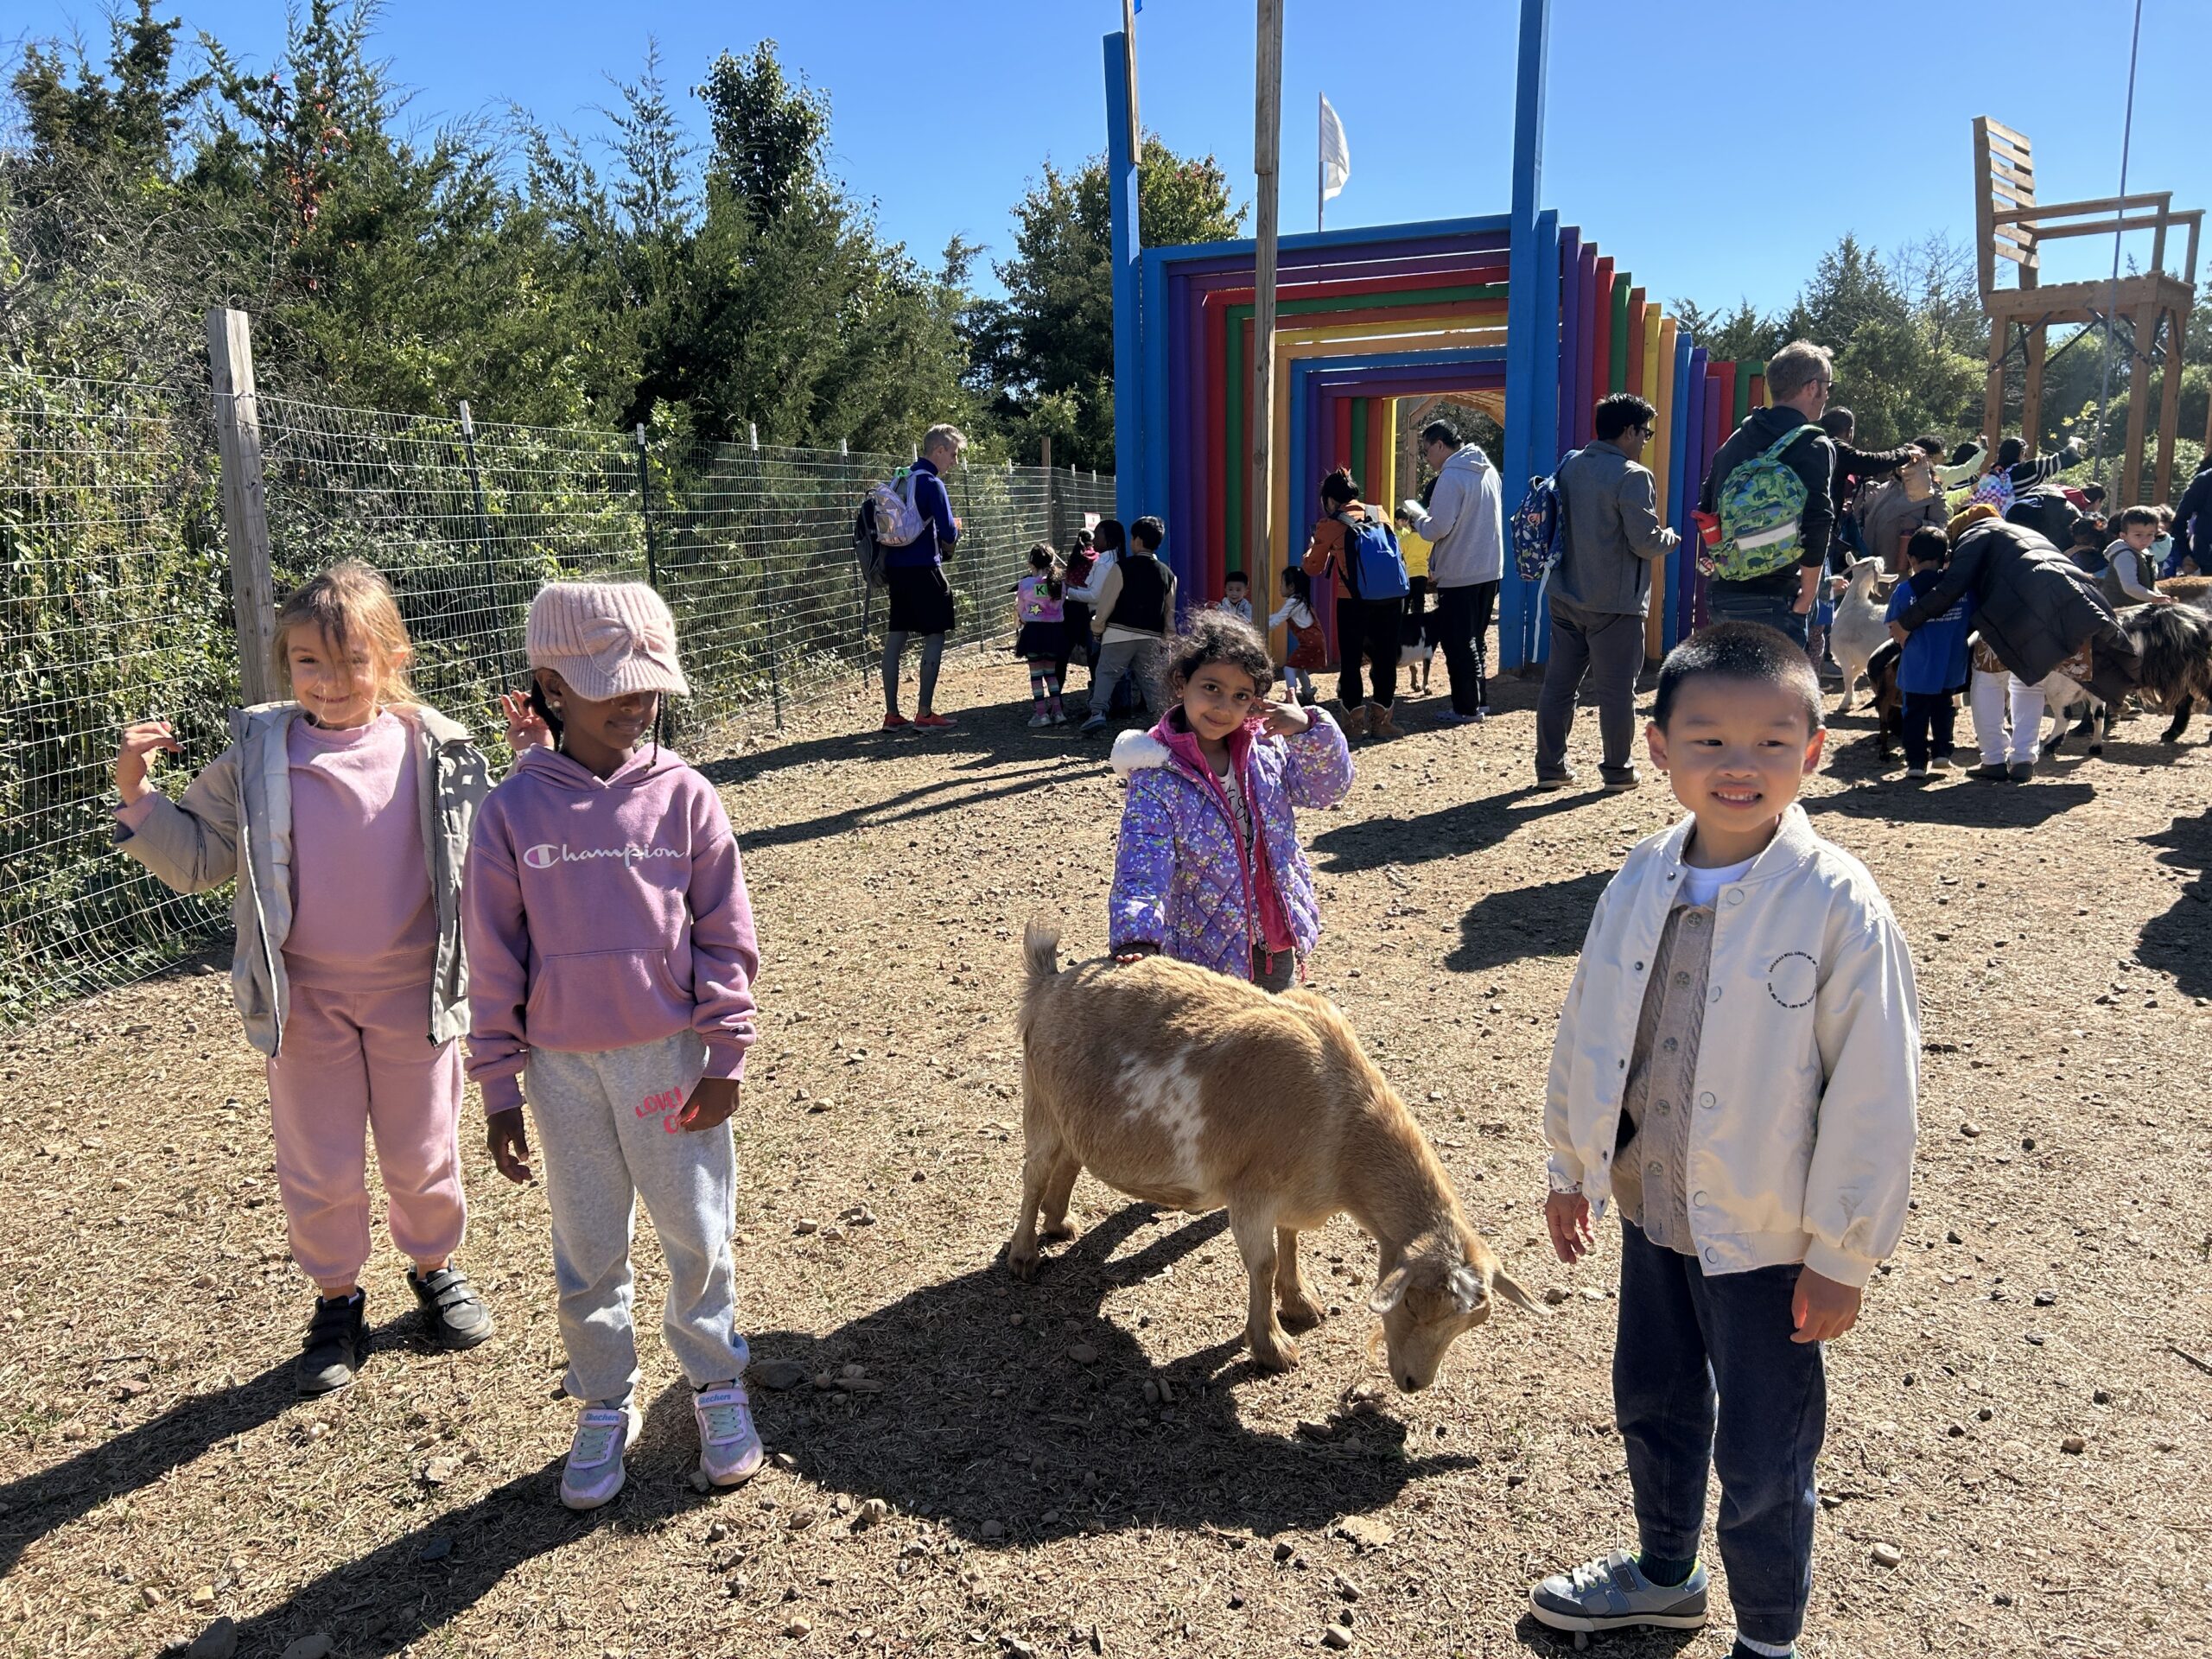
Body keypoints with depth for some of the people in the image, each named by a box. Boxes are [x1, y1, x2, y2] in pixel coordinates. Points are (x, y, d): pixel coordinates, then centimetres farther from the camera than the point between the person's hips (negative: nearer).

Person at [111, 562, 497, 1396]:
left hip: (413, 993, -1)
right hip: (306, 998, 1)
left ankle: (435, 1269, 41)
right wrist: (139, 797, -12)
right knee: (318, 1170, 12)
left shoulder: (435, 749, -8)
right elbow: (198, 858, 2)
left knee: (423, 1156, 16)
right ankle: (337, 1302, 34)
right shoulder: (259, 753, -6)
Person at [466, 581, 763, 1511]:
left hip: (669, 1056, -1)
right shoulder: (514, 811, -4)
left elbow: (726, 934, -2)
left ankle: (719, 1384, 31)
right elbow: (494, 962, 0)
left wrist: (724, 1055, -4)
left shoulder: (682, 795, -6)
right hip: (563, 1067, 1)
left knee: (698, 1234, 11)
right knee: (586, 1251, 14)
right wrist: (500, 1089, 2)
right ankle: (603, 1409, 32)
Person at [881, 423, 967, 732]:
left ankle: (892, 714, 10)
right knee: (935, 637, 0)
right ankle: (925, 712, -1)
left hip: (895, 567, 8)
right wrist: (956, 528, 5)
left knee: (895, 638, 7)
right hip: (923, 570, -8)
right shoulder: (933, 484, -12)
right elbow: (948, 534, -16)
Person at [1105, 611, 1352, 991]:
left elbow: (1327, 788, 6)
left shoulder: (1265, 748, -2)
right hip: (1205, 956, -5)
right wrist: (1136, 941, -41)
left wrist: (1312, 730, -13)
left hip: (1276, 944, 5)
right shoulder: (1156, 778, -18)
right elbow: (1141, 868, -25)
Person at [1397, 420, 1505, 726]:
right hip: (1490, 570, 9)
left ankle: (1466, 708, 4)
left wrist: (1416, 515, -2)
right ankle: (1480, 701, 23)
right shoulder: (1487, 470, 10)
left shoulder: (1451, 477, -18)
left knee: (1457, 643, 0)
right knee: (1475, 638, 18)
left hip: (1459, 575, -9)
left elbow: (1438, 529, -21)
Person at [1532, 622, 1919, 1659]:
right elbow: (1587, 1029, 5)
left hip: (1769, 1239, -5)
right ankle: (1665, 1575, 52)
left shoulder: (1839, 908, -21)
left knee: (1760, 1463, 12)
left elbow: (1873, 1094, -16)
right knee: (1651, 1405, 25)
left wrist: (1843, 1254, -11)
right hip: (1651, 1208, 6)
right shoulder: (1643, 880, -6)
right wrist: (1572, 1166, 12)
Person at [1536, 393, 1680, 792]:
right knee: (1617, 688, 4)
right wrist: (1670, 537, 5)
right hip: (1614, 603, -6)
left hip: (1566, 596, 7)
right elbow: (1645, 542, -18)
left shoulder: (1569, 466, 7)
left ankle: (1550, 766, 14)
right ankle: (1617, 770, 12)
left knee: (1558, 683, 9)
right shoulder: (1632, 476, -15)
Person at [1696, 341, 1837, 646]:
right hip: (1772, 599, -7)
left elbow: (1706, 511, 15)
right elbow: (1817, 525, -17)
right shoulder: (1813, 446, -7)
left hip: (1720, 595, 7)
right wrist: (1805, 600, -9)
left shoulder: (1736, 440, 14)